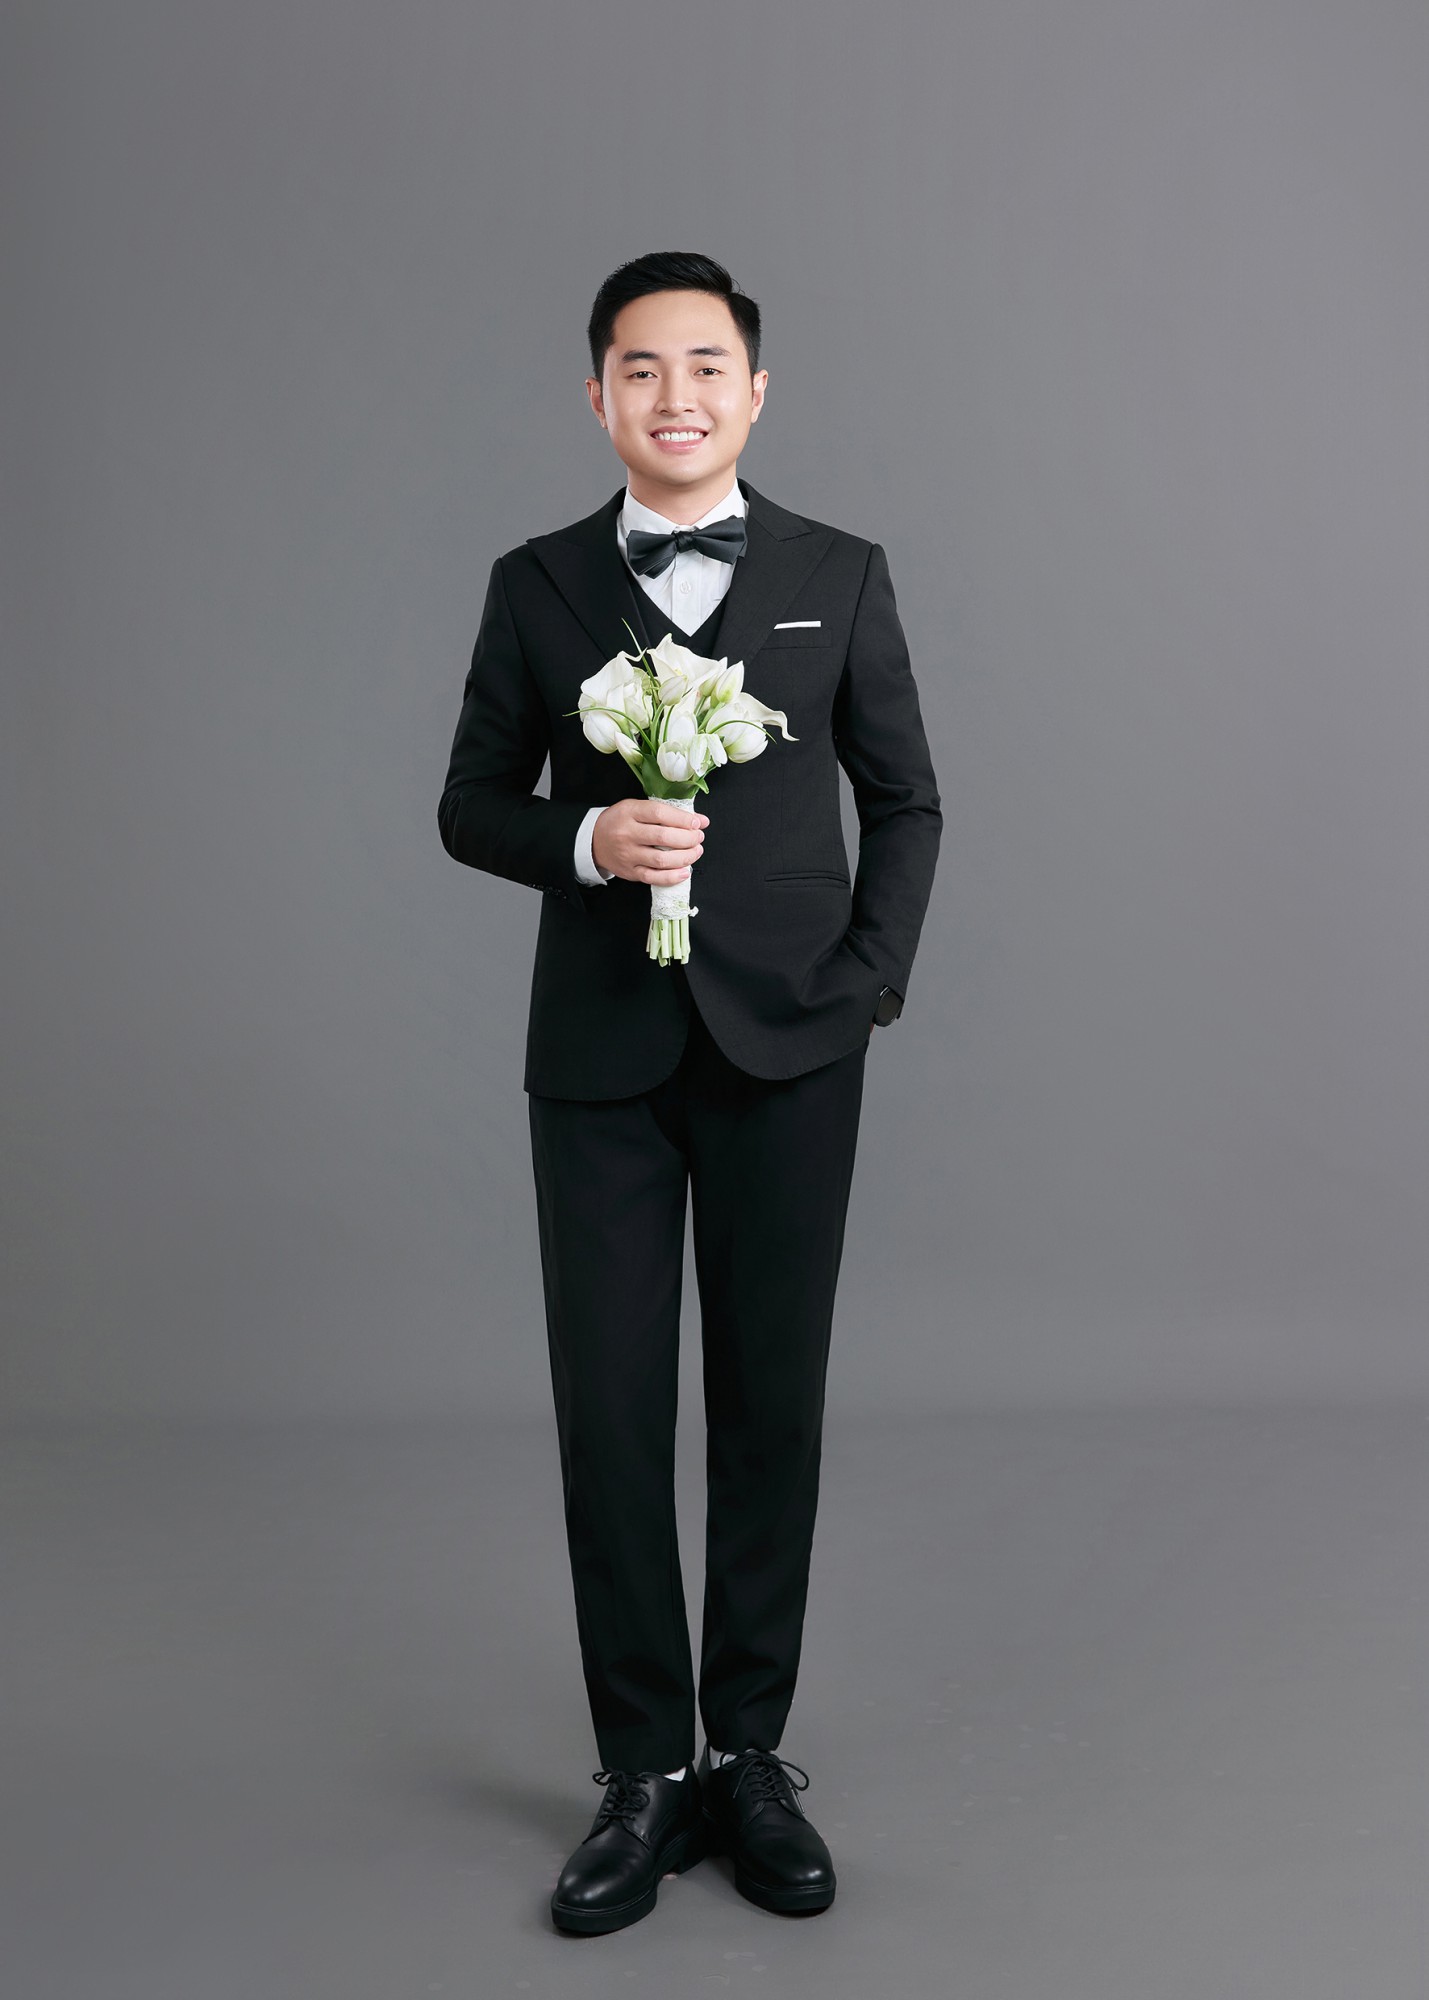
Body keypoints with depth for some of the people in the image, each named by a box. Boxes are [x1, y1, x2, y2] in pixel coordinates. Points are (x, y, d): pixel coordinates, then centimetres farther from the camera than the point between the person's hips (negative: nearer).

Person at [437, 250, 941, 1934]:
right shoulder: (536, 585, 6)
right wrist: (586, 841, -12)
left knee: (771, 1409, 6)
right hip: (601, 1055, 1)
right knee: (609, 1414, 2)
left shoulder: (840, 577, 6)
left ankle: (752, 1755, 21)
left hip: (785, 1053, 0)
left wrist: (869, 980, -3)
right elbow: (471, 804, 8)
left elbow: (906, 801, 9)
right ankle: (644, 1775, 15)